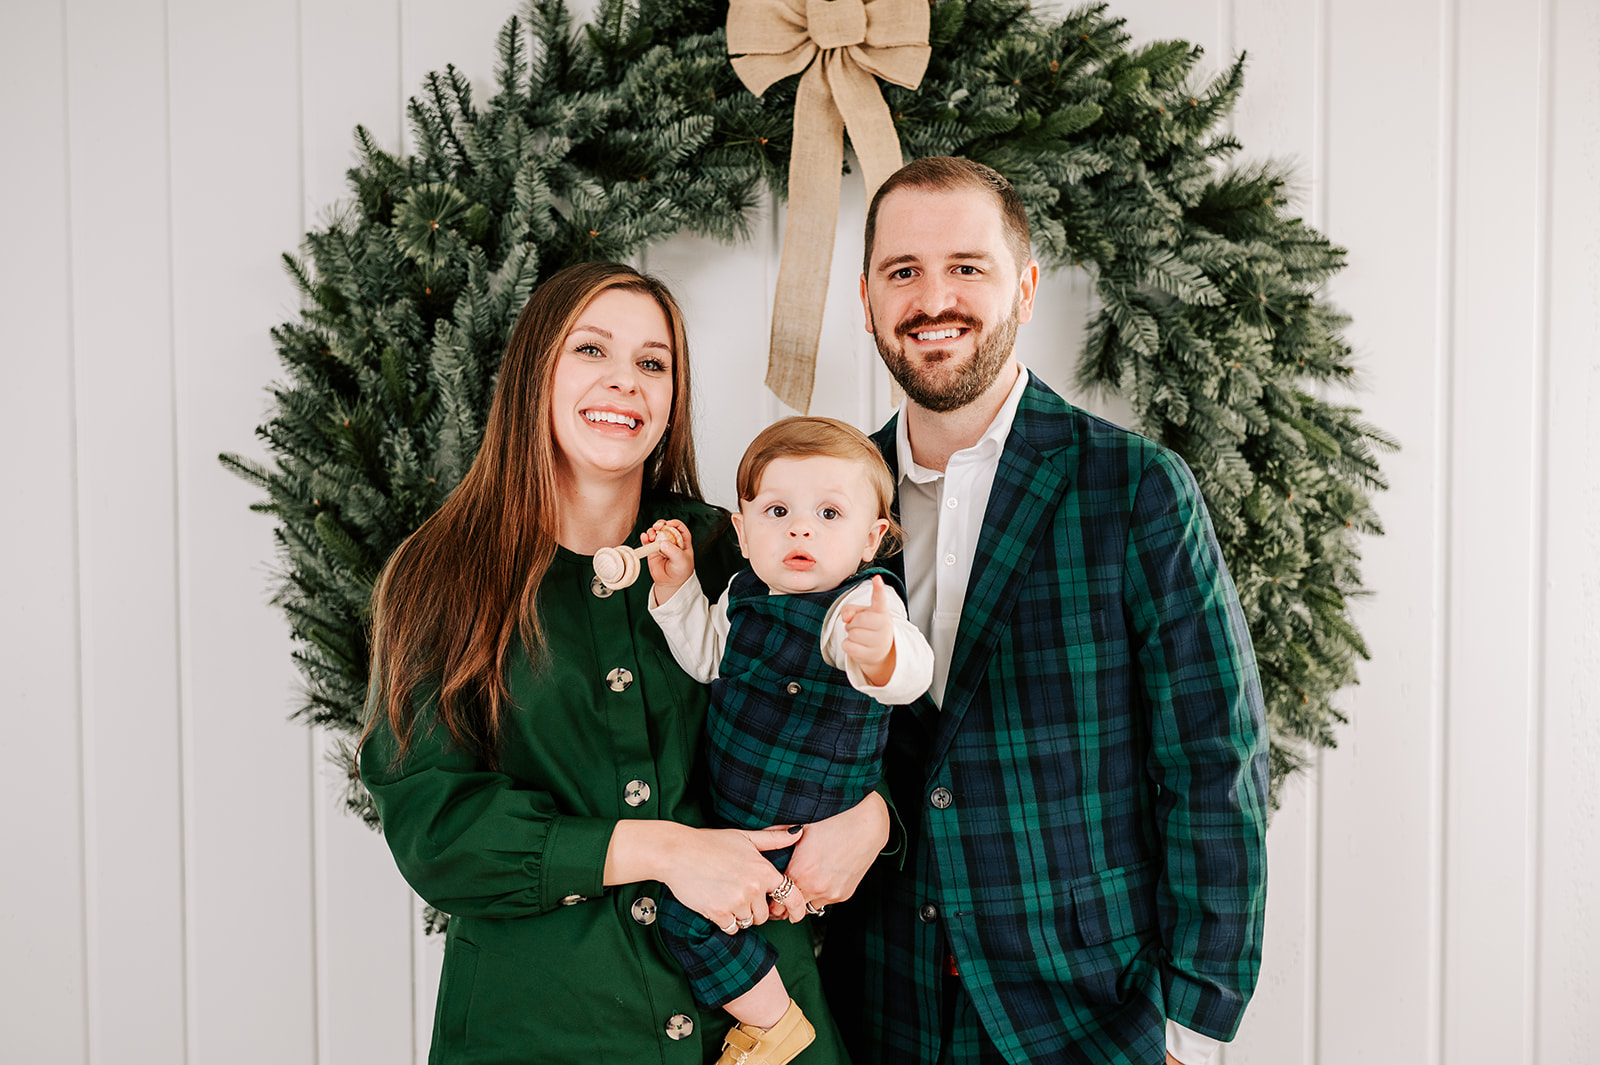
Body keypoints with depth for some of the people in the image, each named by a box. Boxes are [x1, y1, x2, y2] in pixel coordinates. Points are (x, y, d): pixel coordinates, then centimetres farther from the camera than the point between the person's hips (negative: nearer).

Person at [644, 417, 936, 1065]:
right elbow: (708, 660, 14)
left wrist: (880, 653, -70)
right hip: (736, 809, 8)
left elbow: (910, 673, -46)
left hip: (804, 830, -8)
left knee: (686, 909, -13)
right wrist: (676, 586, 0)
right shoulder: (746, 592, -3)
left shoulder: (861, 605, -26)